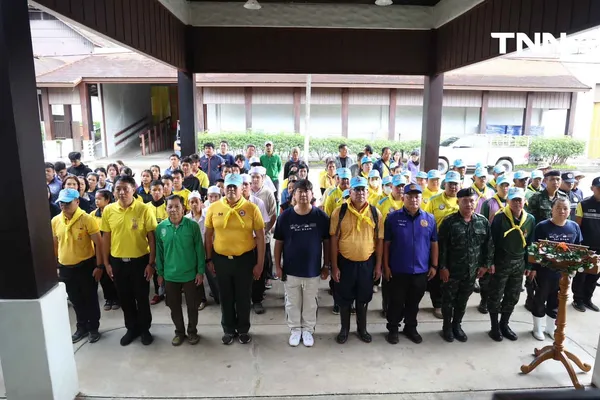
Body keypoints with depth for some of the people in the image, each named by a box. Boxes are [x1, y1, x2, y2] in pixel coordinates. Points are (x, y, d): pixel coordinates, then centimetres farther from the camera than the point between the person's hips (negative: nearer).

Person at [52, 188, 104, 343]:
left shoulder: (87, 219, -14)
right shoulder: (55, 221, 1)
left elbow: (98, 243, -12)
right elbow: (55, 245, 13)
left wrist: (99, 266, -14)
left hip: (86, 265, -4)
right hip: (65, 268, 5)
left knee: (90, 299, 9)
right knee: (76, 301, 18)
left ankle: (93, 328, 25)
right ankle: (82, 327, 35)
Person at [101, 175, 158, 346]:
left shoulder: (144, 209, -11)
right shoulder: (108, 210, -2)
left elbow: (152, 238, -8)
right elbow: (106, 238, 6)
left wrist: (151, 263, -9)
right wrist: (106, 262, 6)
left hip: (140, 260, -3)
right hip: (117, 261, 3)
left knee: (142, 297, 10)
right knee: (125, 298, 16)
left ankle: (145, 329, 30)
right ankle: (131, 328, 35)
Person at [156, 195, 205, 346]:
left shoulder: (192, 225, -11)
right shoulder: (161, 227, -4)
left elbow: (199, 249, -6)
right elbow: (159, 252, 4)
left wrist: (200, 271, -7)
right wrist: (160, 273, 6)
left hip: (190, 274, -2)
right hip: (170, 275, 2)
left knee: (192, 306, 12)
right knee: (174, 306, 16)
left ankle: (192, 331, 33)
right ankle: (179, 332, 36)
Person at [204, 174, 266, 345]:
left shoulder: (251, 208, -8)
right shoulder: (214, 208, -2)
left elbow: (260, 237, -4)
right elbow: (208, 235, 6)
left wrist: (260, 263, -5)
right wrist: (209, 259, 5)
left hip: (245, 259, -1)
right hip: (221, 259, 2)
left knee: (243, 297, 12)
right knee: (226, 298, 15)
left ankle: (243, 330, 32)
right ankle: (228, 330, 35)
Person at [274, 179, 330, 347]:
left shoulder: (321, 216, -8)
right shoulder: (285, 216, -8)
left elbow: (326, 242, -1)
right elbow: (278, 243, -1)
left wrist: (326, 266, 0)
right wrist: (278, 266, -2)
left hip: (313, 269, 0)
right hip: (290, 269, 0)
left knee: (310, 303, 15)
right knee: (292, 302, 15)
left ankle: (308, 330, 35)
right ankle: (295, 329, 35)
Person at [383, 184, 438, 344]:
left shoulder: (429, 218, 1)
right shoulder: (393, 217, -7)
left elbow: (434, 244, 7)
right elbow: (386, 244, -4)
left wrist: (434, 265, 5)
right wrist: (386, 266, -6)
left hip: (421, 270, 2)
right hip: (398, 270, -2)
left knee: (414, 302, 17)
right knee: (396, 302, 10)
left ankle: (411, 328, 36)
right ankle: (393, 329, 28)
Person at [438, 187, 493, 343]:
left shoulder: (483, 221, 0)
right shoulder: (449, 221, -12)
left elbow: (489, 244, 6)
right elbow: (442, 247, -11)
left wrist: (485, 264, 4)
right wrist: (442, 267, -13)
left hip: (472, 271, 3)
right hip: (451, 270, -3)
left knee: (463, 300, 18)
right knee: (448, 299, 11)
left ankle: (457, 325, 36)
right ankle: (447, 326, 30)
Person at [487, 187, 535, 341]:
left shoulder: (530, 219, 1)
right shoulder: (500, 218, -13)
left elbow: (530, 243, 8)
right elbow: (491, 241, -11)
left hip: (519, 263, 5)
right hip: (500, 262, -5)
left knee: (513, 297, 15)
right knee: (495, 296, 4)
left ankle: (504, 324, 31)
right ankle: (495, 327, 19)